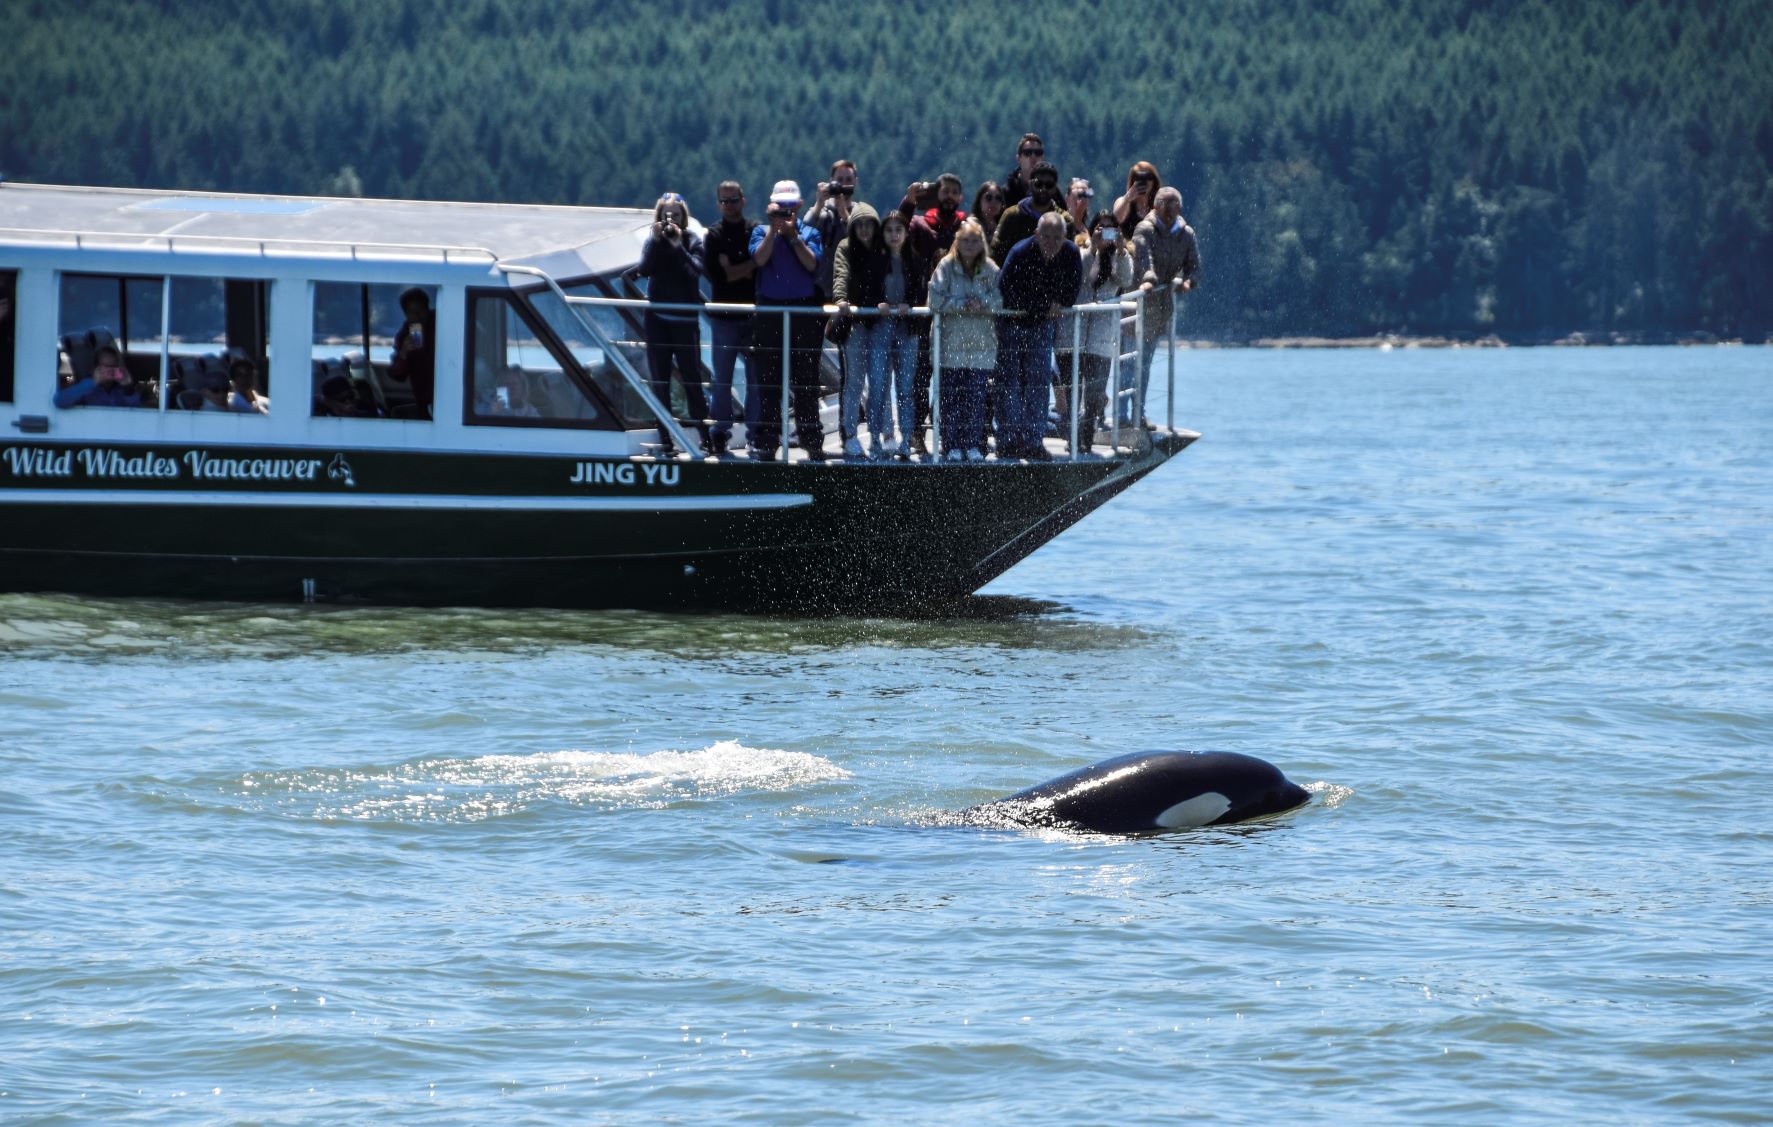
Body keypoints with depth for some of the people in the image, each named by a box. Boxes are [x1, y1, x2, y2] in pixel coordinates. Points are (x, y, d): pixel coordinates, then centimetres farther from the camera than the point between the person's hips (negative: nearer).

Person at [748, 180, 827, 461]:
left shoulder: (809, 233, 7)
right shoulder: (762, 231, 8)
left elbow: (812, 263, -9)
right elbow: (760, 258, -10)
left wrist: (793, 234, -12)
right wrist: (774, 228, -12)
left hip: (805, 313, 0)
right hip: (770, 312, 0)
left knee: (806, 379, 2)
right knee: (769, 378, 0)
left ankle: (812, 440, 6)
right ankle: (766, 440, 3)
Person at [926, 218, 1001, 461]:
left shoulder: (990, 269, 4)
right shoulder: (946, 266, -1)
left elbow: (999, 301, -3)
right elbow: (936, 301, -9)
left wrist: (981, 304, -19)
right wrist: (962, 305, -15)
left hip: (981, 343, 1)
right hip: (951, 342, -1)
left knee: (977, 396, 0)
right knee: (951, 396, -1)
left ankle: (974, 445, 8)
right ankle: (952, 446, 5)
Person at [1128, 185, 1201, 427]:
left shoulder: (1186, 234, 9)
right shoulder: (1145, 229, -9)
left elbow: (1194, 265, 7)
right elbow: (1143, 256, -27)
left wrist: (1186, 281, -16)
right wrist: (1148, 279, -45)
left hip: (1163, 305, 6)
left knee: (1146, 362, 13)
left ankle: (1138, 413, 19)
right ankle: (1123, 414, -9)